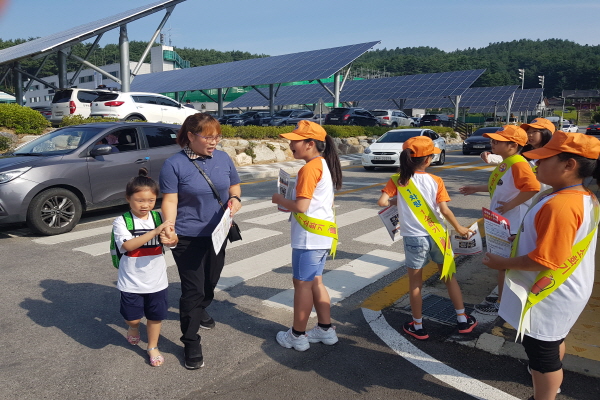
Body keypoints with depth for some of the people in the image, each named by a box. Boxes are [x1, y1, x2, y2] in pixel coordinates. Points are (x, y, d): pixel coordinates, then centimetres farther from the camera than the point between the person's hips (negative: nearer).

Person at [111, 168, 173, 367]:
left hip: (156, 280, 2)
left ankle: (153, 347, 37)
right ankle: (133, 327, 47)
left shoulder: (159, 218, -4)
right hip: (131, 282, -2)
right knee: (132, 318, 11)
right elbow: (128, 245, -26)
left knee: (156, 316, 14)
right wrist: (156, 231, -35)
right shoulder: (121, 221, -11)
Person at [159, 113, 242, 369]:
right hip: (187, 239, -5)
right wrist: (169, 229, -32)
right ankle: (191, 343, 15)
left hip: (217, 234, 5)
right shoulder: (174, 164, -12)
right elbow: (169, 201, -16)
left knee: (210, 283, 22)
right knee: (192, 290, -1)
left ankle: (200, 311, 52)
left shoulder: (223, 158, 2)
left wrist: (235, 198, -8)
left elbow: (234, 186, 14)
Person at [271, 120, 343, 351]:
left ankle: (297, 336, 17)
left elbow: (301, 207, -22)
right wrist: (290, 204, 15)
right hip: (322, 234, 9)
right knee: (315, 282, 18)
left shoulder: (309, 169, -18)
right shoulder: (324, 165, 11)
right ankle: (325, 330, 28)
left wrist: (280, 200, -4)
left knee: (302, 284, 3)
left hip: (309, 237, -9)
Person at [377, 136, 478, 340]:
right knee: (449, 277, 20)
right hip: (437, 236, 1)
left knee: (415, 283, 13)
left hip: (414, 238, -1)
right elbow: (444, 210, -13)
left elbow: (382, 202, -16)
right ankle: (463, 321, 32)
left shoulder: (397, 180, -8)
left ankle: (418, 327, 25)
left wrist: (395, 201, 5)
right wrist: (459, 228, 2)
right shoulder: (435, 181, -8)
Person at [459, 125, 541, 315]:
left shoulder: (518, 164, -23)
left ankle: (501, 304, 17)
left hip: (511, 223, -10)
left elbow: (533, 188, -35)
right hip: (500, 221, 10)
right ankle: (503, 297, 36)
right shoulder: (505, 163, 8)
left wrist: (510, 205, -27)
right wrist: (476, 188, 20)